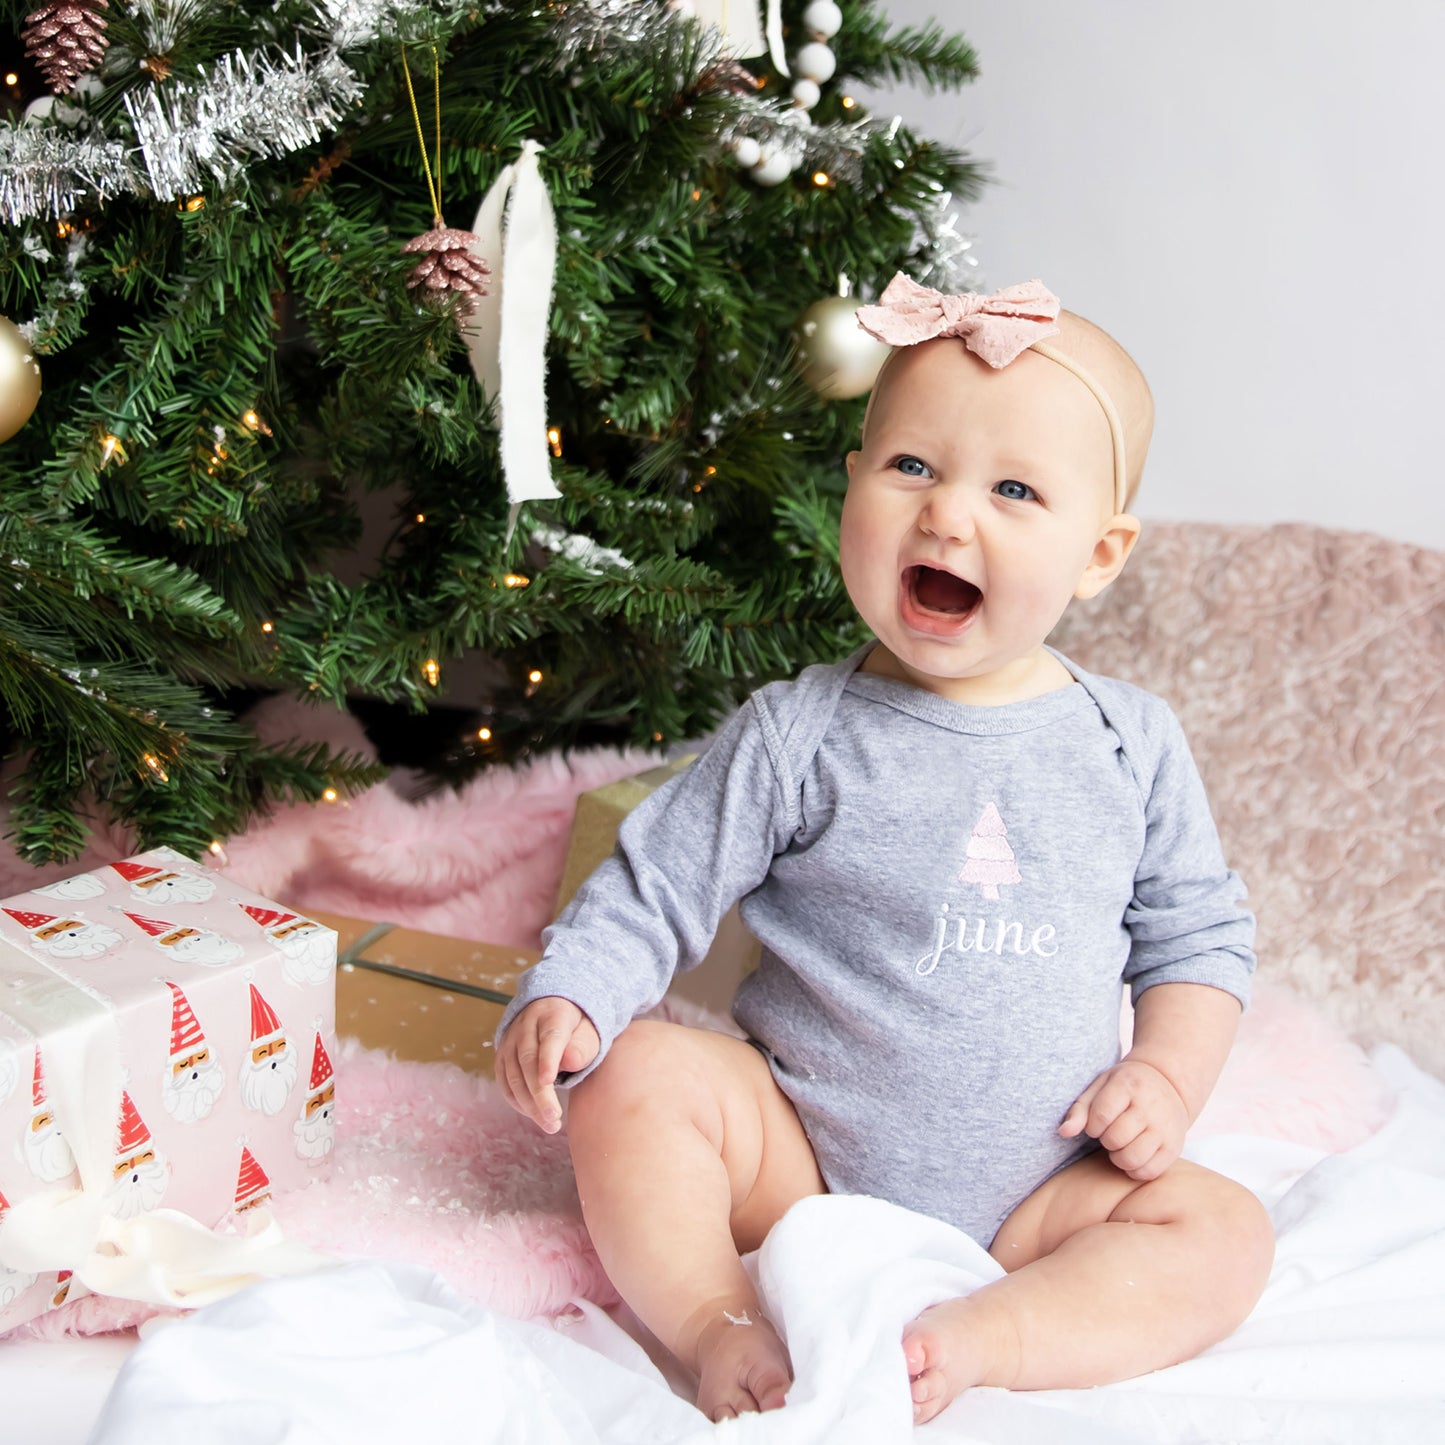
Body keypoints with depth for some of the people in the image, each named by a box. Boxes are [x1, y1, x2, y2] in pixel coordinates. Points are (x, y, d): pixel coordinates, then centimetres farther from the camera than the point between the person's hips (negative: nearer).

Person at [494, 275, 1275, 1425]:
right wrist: (566, 998, -21)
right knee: (633, 1076, -22)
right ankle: (717, 1322, -20)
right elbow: (653, 891, -4)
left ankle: (976, 1337, -25)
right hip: (803, 1157, -1)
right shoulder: (797, 735, -7)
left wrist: (1169, 1074, -8)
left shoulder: (1135, 747, -2)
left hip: (1031, 1191, 2)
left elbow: (1200, 932, 8)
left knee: (1224, 1233, -17)